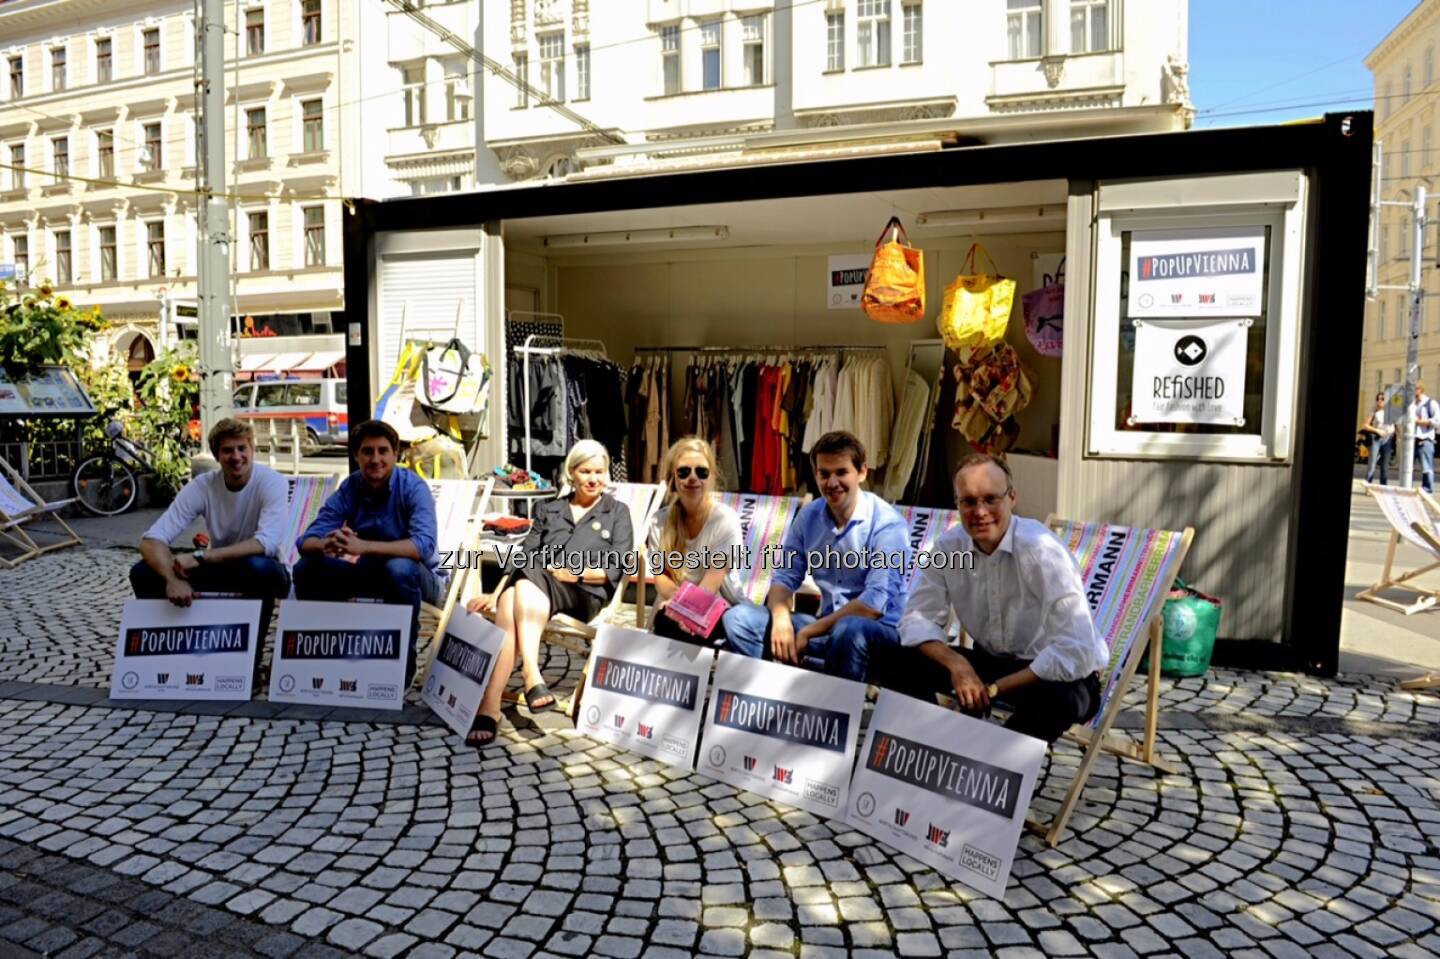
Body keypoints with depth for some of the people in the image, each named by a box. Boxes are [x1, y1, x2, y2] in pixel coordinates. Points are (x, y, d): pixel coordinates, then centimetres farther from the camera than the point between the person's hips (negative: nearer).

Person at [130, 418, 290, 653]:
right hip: (219, 567, 4)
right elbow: (151, 540, -20)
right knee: (143, 573, -15)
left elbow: (266, 543, -36)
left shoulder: (272, 482, -21)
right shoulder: (201, 486, -13)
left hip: (261, 570, -3)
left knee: (259, 566, -38)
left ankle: (250, 655, -17)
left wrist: (200, 557, -36)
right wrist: (173, 579, -40)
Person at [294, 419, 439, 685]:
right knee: (307, 568, -13)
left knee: (400, 568, -37)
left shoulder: (413, 488, -20)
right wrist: (325, 544, -38)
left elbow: (424, 545, -36)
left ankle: (404, 660, -17)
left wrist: (364, 547, -47)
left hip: (416, 576, -4)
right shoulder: (348, 490, -6)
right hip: (367, 573, 5)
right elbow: (306, 541, -12)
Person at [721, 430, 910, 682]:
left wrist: (808, 632, -21)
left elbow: (875, 603, -22)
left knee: (849, 630, -40)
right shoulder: (808, 517, 3)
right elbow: (784, 576, 5)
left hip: (878, 631, -5)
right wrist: (781, 618, -18)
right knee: (738, 617, -10)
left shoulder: (887, 524, -14)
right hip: (827, 626, 5)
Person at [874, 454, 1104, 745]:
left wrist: (993, 689, -24)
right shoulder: (948, 546, -9)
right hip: (991, 662, 4)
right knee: (895, 666, -13)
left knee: (1054, 697, -39)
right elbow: (918, 618, -5)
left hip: (1054, 672, -4)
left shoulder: (1042, 551, -25)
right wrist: (957, 663, -25)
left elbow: (1076, 652, -31)